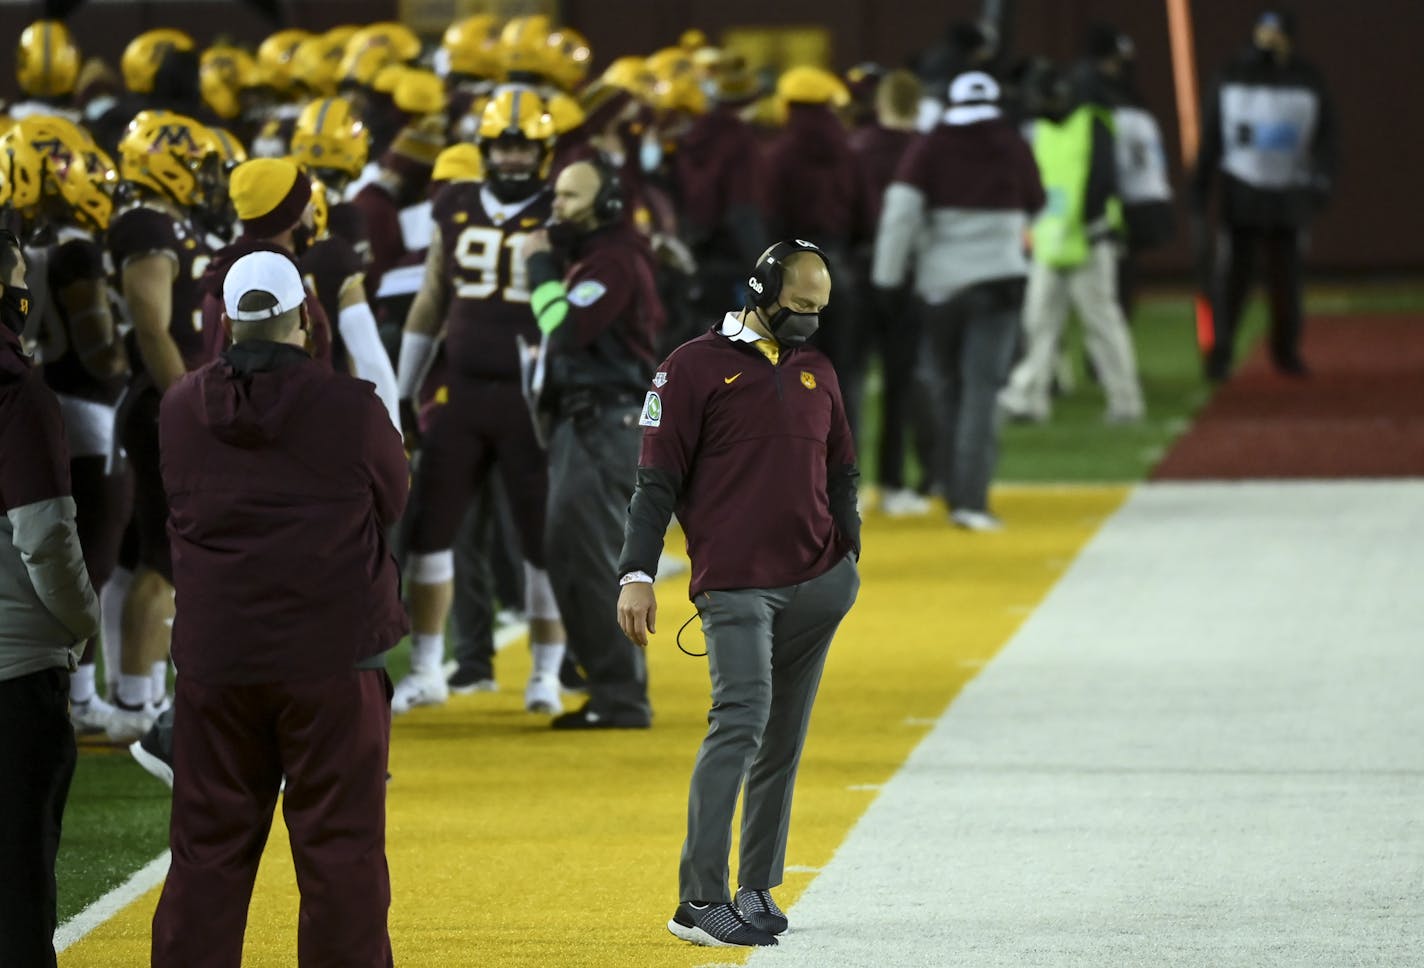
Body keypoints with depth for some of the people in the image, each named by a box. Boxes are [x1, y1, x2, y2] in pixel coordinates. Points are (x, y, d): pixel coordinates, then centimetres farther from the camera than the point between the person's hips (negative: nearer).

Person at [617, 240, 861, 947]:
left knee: (783, 740, 5)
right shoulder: (696, 366, 0)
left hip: (818, 586, 6)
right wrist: (637, 575, -11)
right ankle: (700, 902, -18)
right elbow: (656, 481, -3)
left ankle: (757, 890, 10)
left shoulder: (818, 373, 17)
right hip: (735, 589, -6)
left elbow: (842, 476, 26)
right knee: (742, 720, -17)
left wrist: (848, 559, 16)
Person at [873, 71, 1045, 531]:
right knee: (982, 390, -6)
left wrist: (887, 281, -9)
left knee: (944, 388, 16)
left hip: (938, 282, 1)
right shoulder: (1012, 148, -1)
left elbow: (900, 211, -12)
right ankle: (971, 500, -18)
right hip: (997, 280, -1)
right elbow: (1035, 202, 14)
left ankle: (952, 489, 25)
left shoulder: (928, 149, -4)